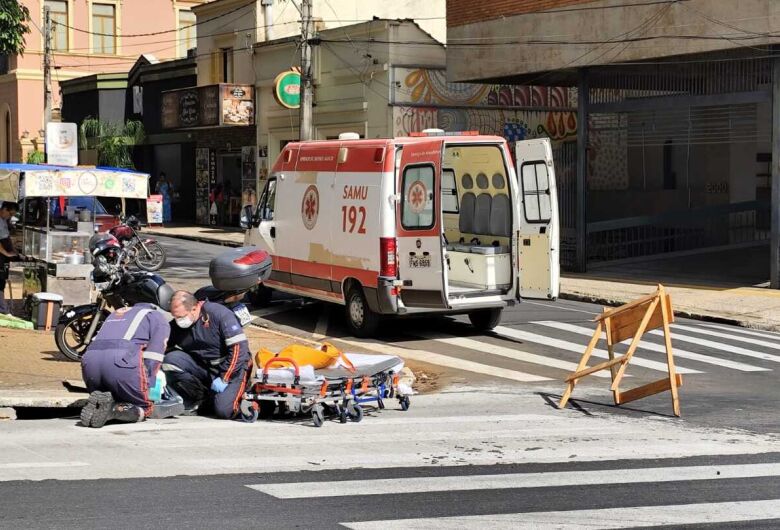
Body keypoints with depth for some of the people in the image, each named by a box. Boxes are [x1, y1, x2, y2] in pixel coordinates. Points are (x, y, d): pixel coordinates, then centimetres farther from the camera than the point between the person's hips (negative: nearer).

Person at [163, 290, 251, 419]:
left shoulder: (219, 314, -20)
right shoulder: (176, 326, -3)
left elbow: (239, 348, -21)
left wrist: (223, 379, -21)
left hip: (231, 368, -5)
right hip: (202, 367, 5)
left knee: (223, 411, -25)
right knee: (170, 360, -21)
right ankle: (200, 400, -7)